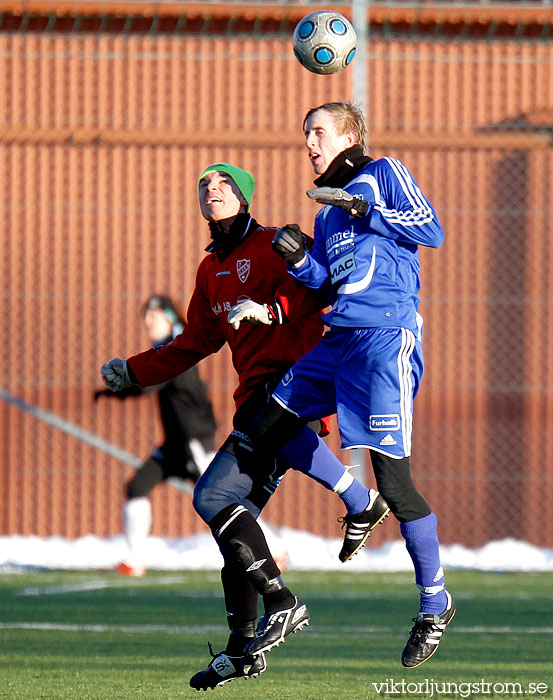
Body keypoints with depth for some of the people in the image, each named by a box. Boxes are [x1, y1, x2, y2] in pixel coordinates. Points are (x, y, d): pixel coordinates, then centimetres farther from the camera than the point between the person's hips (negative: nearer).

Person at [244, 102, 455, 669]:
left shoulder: (384, 175, 3)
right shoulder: (329, 206, 23)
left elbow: (432, 230, -8)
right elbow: (327, 283, 19)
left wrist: (364, 208, -14)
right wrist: (298, 259, 1)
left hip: (386, 336, -8)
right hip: (337, 340, 8)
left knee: (392, 478, -10)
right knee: (264, 433, 3)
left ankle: (435, 604, 3)